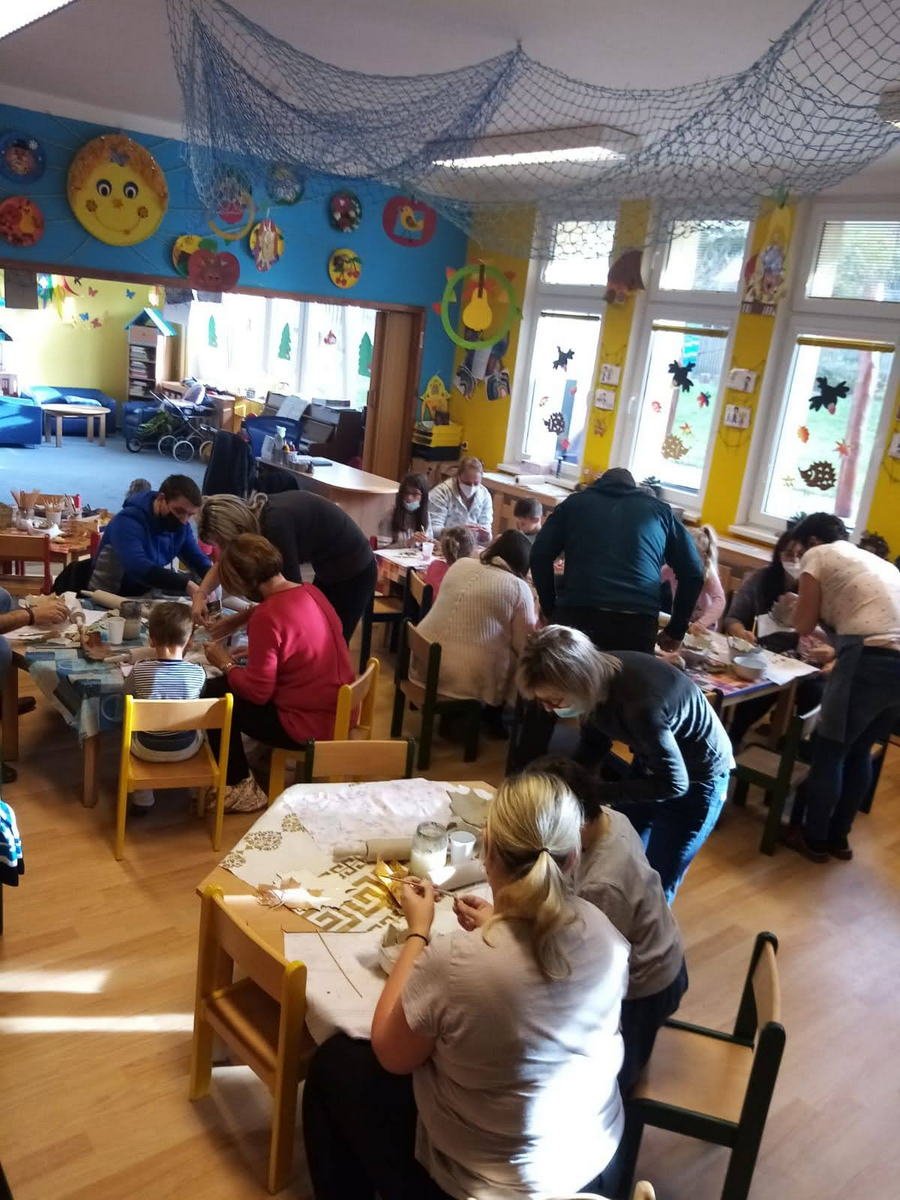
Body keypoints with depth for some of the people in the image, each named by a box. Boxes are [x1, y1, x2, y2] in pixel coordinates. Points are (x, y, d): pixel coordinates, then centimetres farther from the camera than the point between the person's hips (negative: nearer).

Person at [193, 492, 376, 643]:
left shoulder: (276, 522, -30)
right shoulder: (255, 515, -3)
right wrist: (201, 595, -7)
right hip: (329, 570, 9)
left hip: (353, 574, -9)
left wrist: (239, 620, -21)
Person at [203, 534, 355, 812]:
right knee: (229, 686, 20)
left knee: (213, 695, 3)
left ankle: (242, 789, 12)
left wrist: (225, 664, -2)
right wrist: (252, 653, 14)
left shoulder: (267, 616, -23)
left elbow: (257, 692, -18)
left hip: (310, 726, -8)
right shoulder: (311, 591, 2)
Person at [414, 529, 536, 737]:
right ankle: (493, 715, 21)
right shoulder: (519, 587, -7)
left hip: (423, 661, 6)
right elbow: (524, 645, -5)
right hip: (469, 676, -6)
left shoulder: (460, 564, 9)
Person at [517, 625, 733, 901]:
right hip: (651, 765, 7)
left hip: (695, 779, -7)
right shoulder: (597, 677, -17)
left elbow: (674, 784, -27)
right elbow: (594, 745, 1)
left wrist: (596, 791, -26)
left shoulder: (640, 703, -40)